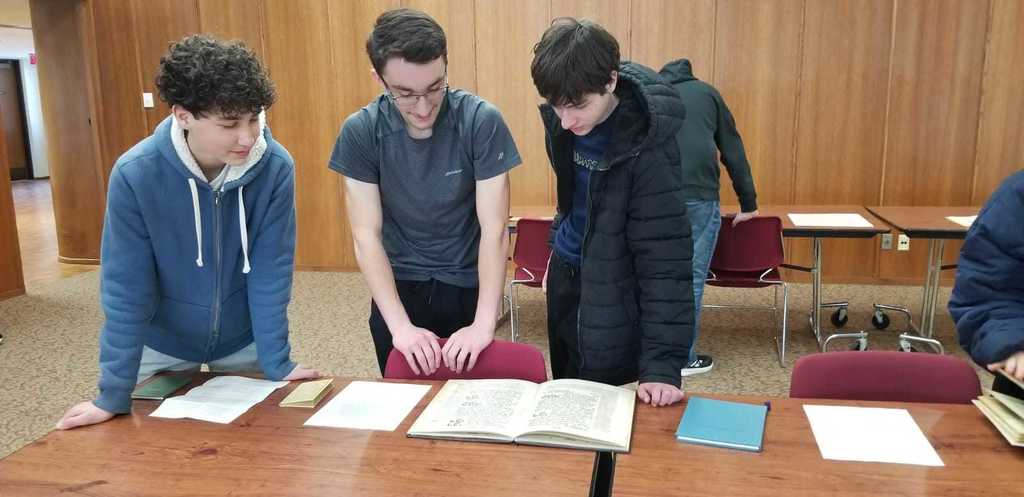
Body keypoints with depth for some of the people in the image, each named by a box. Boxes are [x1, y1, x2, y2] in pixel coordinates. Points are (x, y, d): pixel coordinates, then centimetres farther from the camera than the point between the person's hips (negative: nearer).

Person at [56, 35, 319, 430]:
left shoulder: (275, 168, -23)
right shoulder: (135, 174, -25)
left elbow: (270, 271, -17)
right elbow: (125, 288, -19)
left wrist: (278, 364, -16)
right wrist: (114, 394, -17)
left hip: (244, 342, 1)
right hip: (163, 344, 0)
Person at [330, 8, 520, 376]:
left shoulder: (481, 121, -19)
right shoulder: (360, 132, -14)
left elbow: (495, 229, -19)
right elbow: (366, 235, -14)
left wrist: (484, 323, -26)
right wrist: (399, 324, -23)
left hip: (466, 285, -1)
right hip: (397, 286, 1)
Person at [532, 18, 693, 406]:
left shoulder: (646, 144, -29)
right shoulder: (565, 117, -8)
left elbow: (663, 257, -29)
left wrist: (662, 362, -33)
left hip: (612, 294, -7)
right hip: (565, 272, 7)